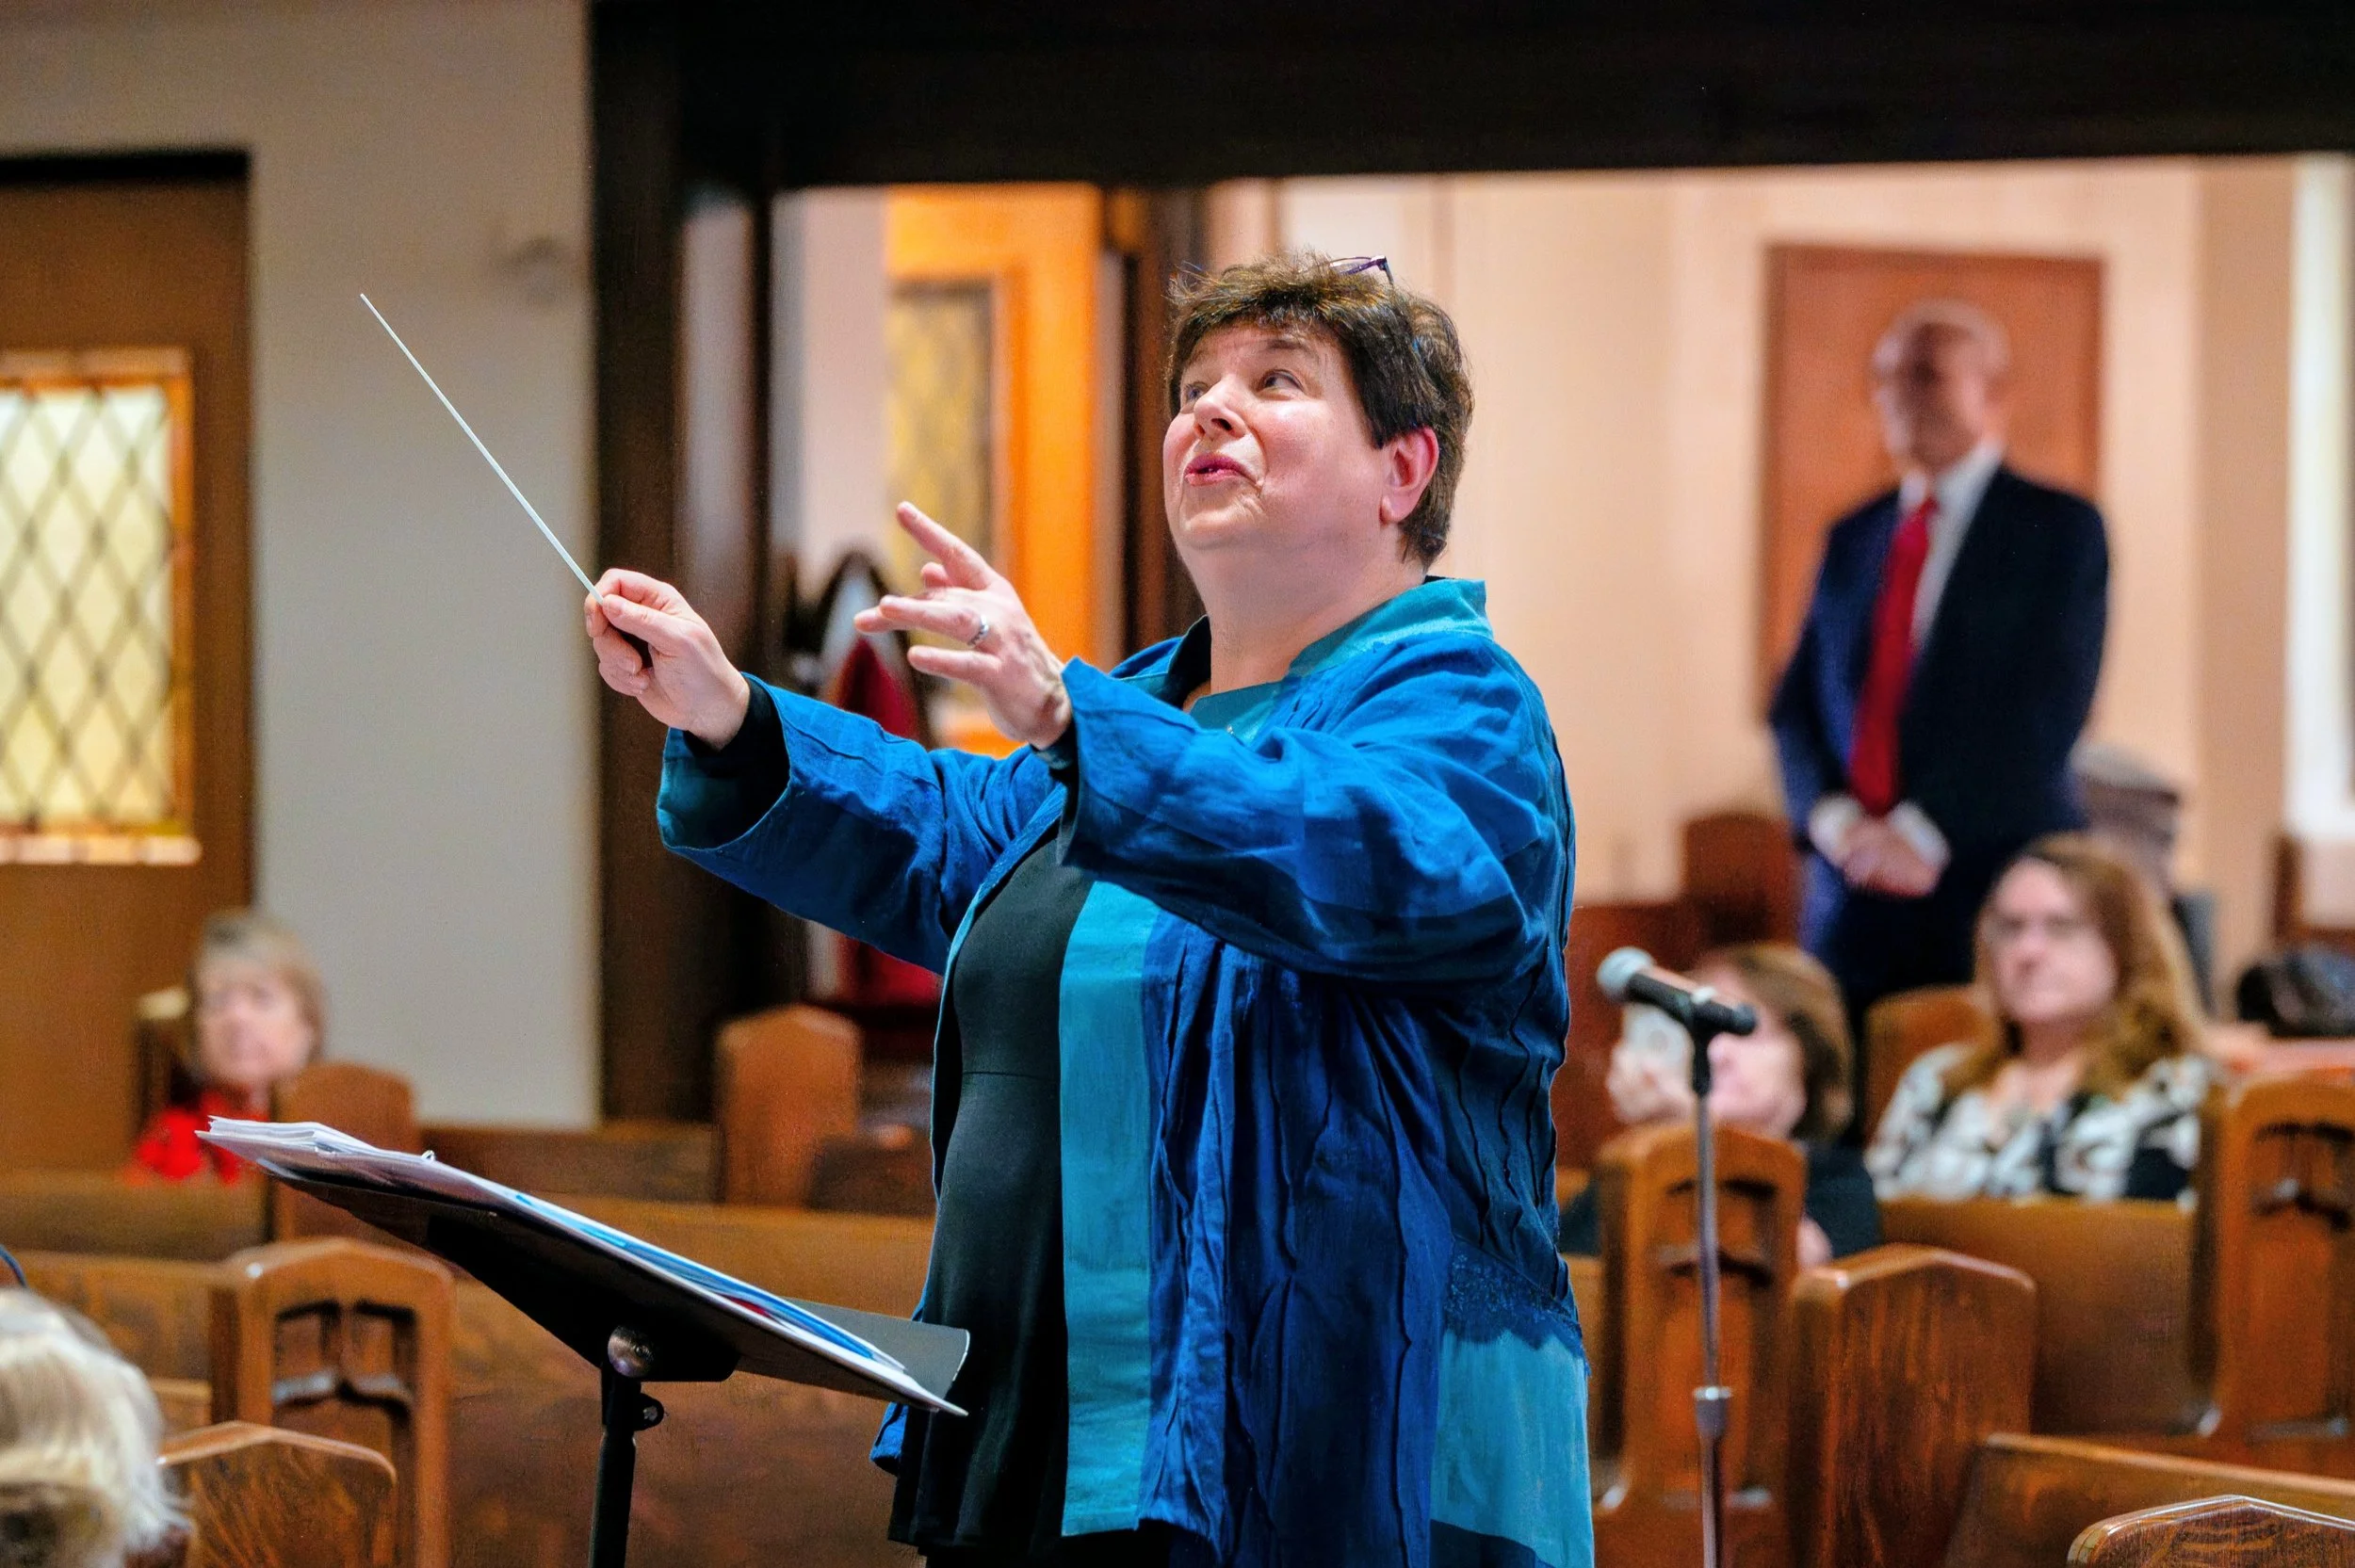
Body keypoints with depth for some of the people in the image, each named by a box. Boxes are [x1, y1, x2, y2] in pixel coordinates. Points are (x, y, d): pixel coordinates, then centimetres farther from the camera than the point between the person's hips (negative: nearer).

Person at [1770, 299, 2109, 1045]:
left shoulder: (2060, 529, 2)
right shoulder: (1852, 538, 17)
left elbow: (2047, 709, -8)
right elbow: (1797, 705, 13)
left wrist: (1927, 833, -14)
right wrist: (1834, 819, -6)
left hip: (1994, 892, -4)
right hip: (1852, 893, 4)